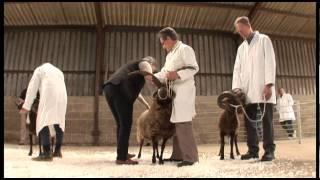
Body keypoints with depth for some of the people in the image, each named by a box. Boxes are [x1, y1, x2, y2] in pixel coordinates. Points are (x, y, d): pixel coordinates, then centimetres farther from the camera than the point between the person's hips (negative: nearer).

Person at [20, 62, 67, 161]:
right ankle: (58, 150, 19)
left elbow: (32, 87, 11)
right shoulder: (59, 72, 35)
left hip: (49, 96, -5)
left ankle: (47, 153, -21)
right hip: (61, 97, 6)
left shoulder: (39, 69, 21)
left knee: (43, 122, -10)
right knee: (58, 122, 14)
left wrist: (26, 106, 6)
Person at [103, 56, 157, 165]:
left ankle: (122, 154, 22)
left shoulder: (134, 67, 40)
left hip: (109, 89, 9)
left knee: (121, 124, 15)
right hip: (120, 89, -9)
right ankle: (121, 158, -8)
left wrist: (146, 104, 48)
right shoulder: (144, 63, 16)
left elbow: (135, 90, 45)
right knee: (126, 124, -7)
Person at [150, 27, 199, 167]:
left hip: (183, 91, -9)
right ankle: (178, 155, 15)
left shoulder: (185, 49, -3)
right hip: (173, 92, 9)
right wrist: (151, 77, 10)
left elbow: (194, 68, -13)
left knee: (184, 124, -13)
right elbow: (164, 73, 23)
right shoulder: (170, 55, 24)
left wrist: (178, 75, -24)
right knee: (176, 124, 9)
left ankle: (190, 157, -8)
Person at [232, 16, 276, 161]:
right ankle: (253, 150, 7)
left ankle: (269, 150, 1)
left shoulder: (264, 40, 7)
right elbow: (237, 69, 12)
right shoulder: (241, 47, 20)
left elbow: (270, 62, -4)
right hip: (248, 90, 5)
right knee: (249, 120, 1)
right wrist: (236, 88, -1)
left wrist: (269, 84, -15)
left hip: (263, 87, -5)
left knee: (266, 120, -3)